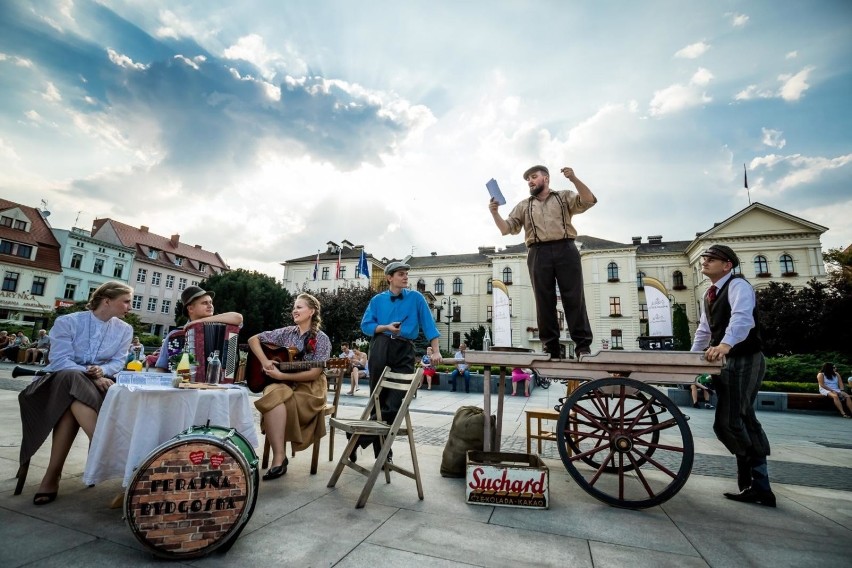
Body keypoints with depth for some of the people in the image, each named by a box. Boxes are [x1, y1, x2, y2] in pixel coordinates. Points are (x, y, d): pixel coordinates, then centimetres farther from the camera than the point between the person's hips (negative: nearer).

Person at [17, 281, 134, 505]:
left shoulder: (124, 329, 8)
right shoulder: (67, 322, -3)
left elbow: (118, 361, 4)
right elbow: (60, 360, -12)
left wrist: (102, 371, -19)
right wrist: (91, 376, -25)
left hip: (98, 382, 2)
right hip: (61, 381, -2)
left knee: (72, 402, -33)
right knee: (72, 378, -38)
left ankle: (52, 475, -29)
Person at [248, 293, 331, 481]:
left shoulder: (321, 339, -6)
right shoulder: (286, 333, 8)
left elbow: (314, 373, -14)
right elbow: (253, 340, 11)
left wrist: (281, 375, -18)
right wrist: (264, 361, -6)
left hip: (310, 388, -4)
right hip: (284, 385, 4)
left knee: (276, 400, -31)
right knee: (274, 395, -32)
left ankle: (278, 457, -21)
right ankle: (280, 456, -27)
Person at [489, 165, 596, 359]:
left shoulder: (565, 197, 19)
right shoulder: (523, 206, 23)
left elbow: (589, 200, 3)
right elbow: (506, 228, 15)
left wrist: (574, 179, -8)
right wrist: (495, 213, -3)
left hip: (565, 250, -1)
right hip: (539, 254, 2)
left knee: (574, 298, -5)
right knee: (545, 302, -1)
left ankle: (583, 346, -2)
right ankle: (551, 347, 3)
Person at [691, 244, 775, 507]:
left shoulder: (738, 285, -12)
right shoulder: (709, 295, 15)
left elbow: (741, 317, -32)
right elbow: (704, 330, 23)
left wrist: (725, 344, -48)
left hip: (745, 360, -9)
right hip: (728, 362, 9)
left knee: (728, 422, -10)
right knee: (742, 421, 11)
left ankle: (755, 485, 6)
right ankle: (758, 486, 21)